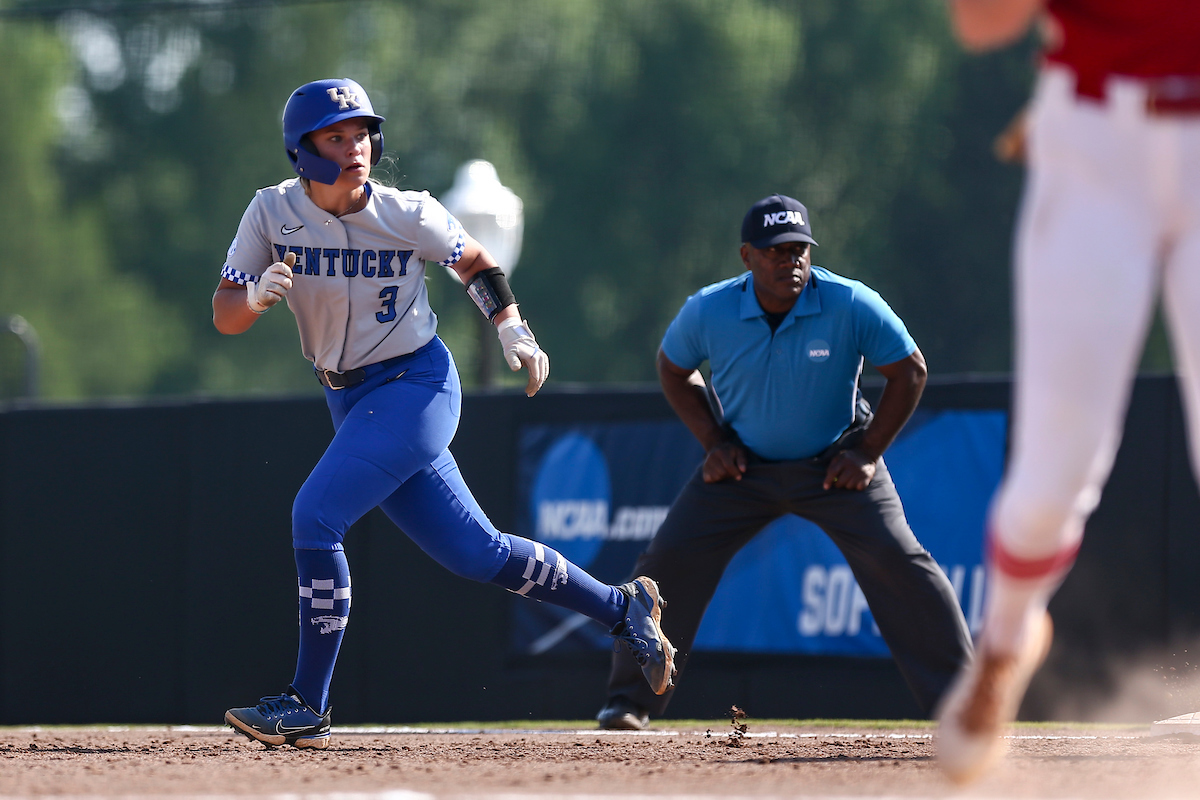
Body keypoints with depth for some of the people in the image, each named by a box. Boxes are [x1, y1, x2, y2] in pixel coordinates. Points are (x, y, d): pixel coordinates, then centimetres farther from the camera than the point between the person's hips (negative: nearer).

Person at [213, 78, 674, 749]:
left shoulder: (409, 215, -12)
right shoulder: (273, 213, -6)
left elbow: (474, 262, 7)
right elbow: (224, 317, -9)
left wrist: (513, 328, -7)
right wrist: (257, 295, -31)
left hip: (415, 386, -5)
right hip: (352, 402, 5)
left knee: (315, 518, -20)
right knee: (476, 552, 9)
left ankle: (308, 709, -13)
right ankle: (622, 608, 27)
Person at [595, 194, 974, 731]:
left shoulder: (851, 305, -23)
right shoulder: (708, 312, -17)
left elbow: (909, 371, -10)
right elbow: (673, 369, 5)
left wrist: (867, 454, -13)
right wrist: (713, 442, -3)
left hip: (834, 465, -2)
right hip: (743, 465, 2)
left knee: (895, 560, -17)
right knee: (668, 561, -7)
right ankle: (630, 701, 6)